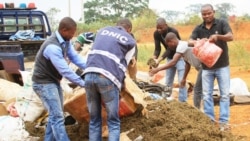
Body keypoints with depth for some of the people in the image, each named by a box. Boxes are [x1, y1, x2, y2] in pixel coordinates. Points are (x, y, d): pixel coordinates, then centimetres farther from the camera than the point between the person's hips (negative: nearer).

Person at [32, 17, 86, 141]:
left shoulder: (65, 41, -2)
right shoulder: (52, 47, -31)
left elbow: (75, 57, 0)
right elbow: (65, 71, -29)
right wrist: (83, 83, -22)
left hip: (54, 81, 10)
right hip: (44, 83, -10)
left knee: (55, 114, 15)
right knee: (57, 116, -11)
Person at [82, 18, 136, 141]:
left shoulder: (102, 30, 26)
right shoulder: (130, 41, 16)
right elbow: (123, 65, 15)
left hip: (89, 75, 4)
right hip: (108, 78, -4)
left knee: (94, 120, 14)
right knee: (113, 122, 7)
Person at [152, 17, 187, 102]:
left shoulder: (173, 32, -30)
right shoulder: (156, 34, -13)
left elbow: (170, 49, -33)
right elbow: (157, 48, -14)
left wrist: (159, 60, -45)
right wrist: (154, 59, -35)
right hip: (169, 57, 6)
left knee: (181, 81, -11)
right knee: (168, 82, 8)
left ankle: (182, 102, -8)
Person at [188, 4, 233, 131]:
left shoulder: (222, 23, -6)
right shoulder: (198, 29, 1)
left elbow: (231, 37, -19)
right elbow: (190, 42, -10)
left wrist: (218, 36, -38)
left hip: (222, 66, -2)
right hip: (206, 67, 3)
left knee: (225, 94, 1)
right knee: (207, 95, 6)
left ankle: (223, 121, 7)